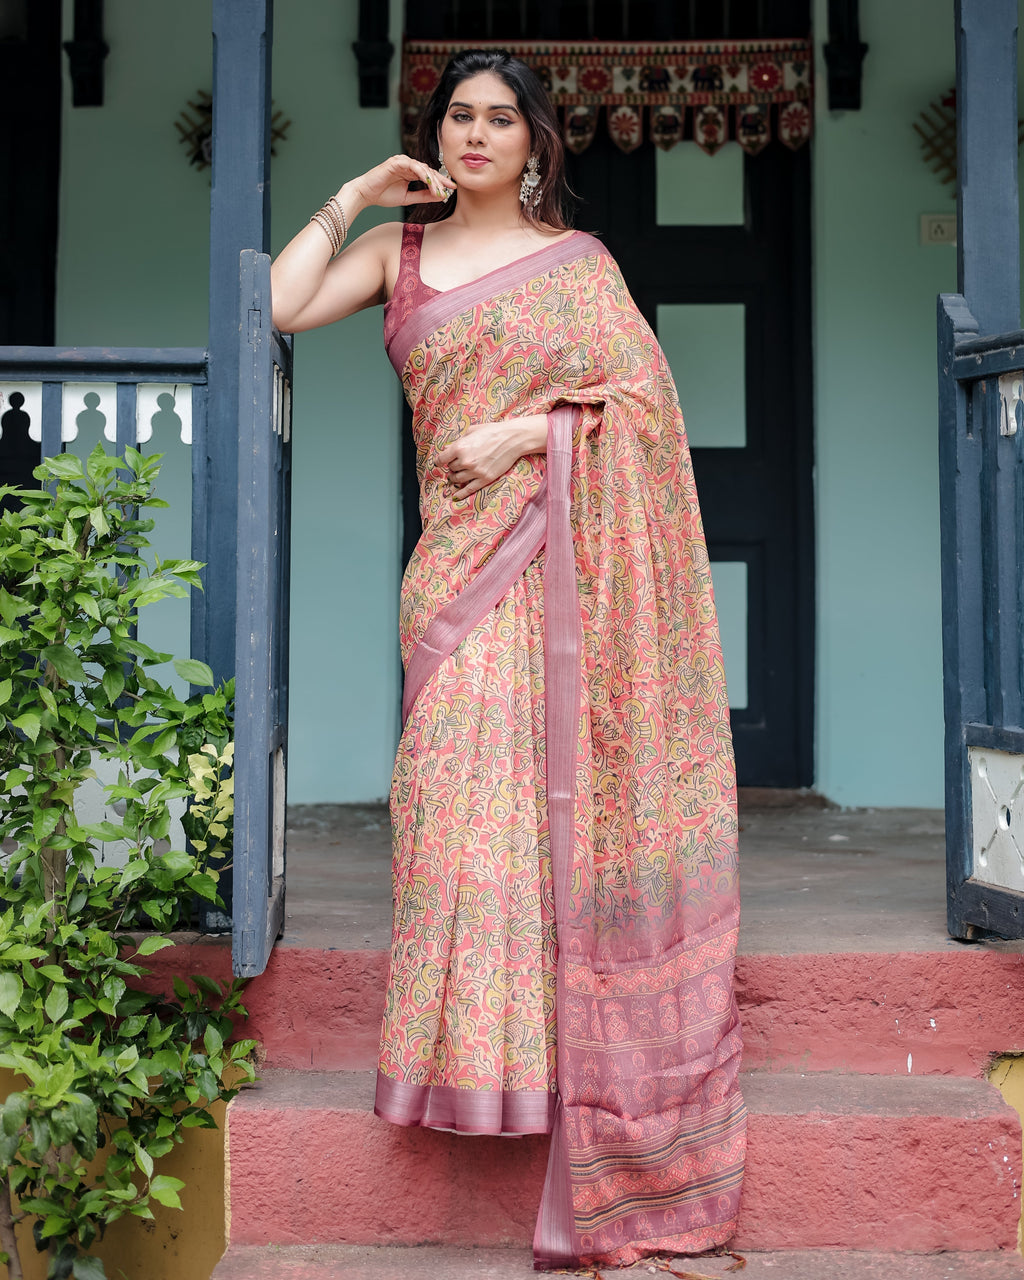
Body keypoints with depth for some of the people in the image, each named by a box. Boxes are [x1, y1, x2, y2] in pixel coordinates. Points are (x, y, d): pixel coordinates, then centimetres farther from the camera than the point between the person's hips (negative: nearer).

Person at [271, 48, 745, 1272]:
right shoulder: (398, 249, 16)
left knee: (563, 776, -5)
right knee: (467, 782, -8)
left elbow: (641, 394, 2)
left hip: (570, 557, -1)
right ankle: (481, 1039, 2)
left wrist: (528, 432, -10)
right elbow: (279, 306, 3)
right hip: (464, 558, 2)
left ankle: (582, 1057, 4)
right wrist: (351, 197, 4)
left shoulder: (577, 257, 11)